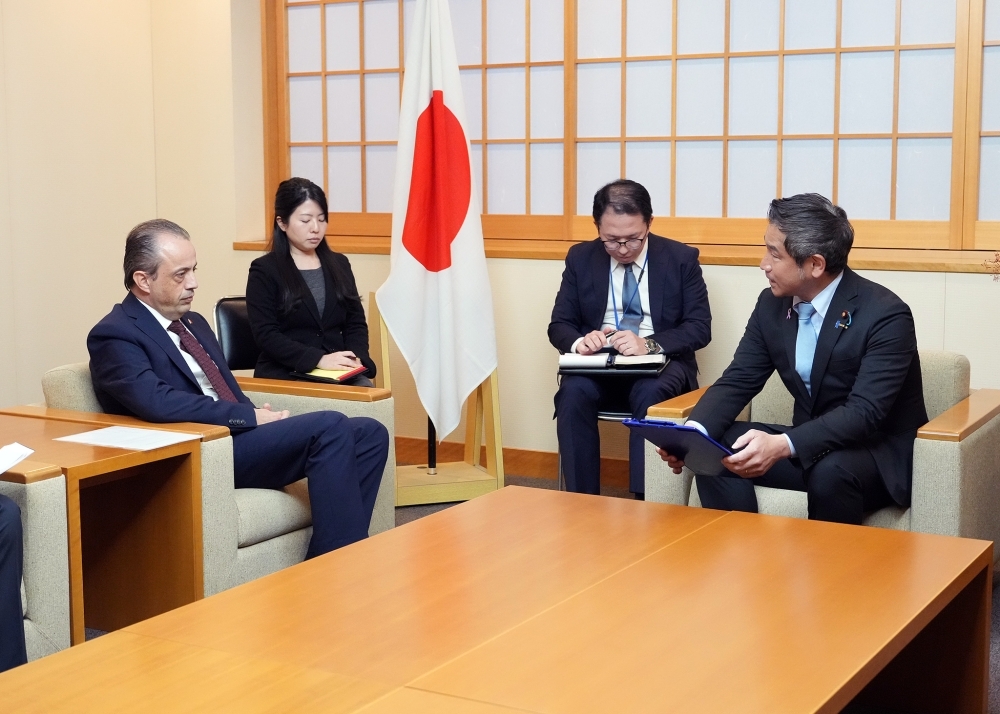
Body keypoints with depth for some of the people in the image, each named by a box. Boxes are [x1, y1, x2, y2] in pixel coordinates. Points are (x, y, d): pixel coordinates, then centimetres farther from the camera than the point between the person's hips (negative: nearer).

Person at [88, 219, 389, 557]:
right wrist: (251, 417, -20)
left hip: (234, 435, 9)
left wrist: (258, 416, -3)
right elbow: (158, 403, -25)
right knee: (330, 427, -25)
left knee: (369, 434, -5)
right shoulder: (115, 336, -8)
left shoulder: (193, 323, 19)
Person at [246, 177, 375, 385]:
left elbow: (356, 321, 15)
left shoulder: (339, 264, 17)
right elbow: (266, 335, -8)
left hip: (339, 373, 4)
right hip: (285, 375, -4)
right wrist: (319, 359, -20)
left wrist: (356, 357, -7)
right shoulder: (264, 270, 2)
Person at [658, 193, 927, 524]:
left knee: (830, 470, -37)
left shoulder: (885, 315, -20)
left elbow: (864, 412, -29)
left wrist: (783, 446, -43)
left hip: (880, 455, -5)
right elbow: (738, 380, -1)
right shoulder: (772, 304, -1)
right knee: (715, 448, -15)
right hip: (809, 444, 6)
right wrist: (693, 432, -21)